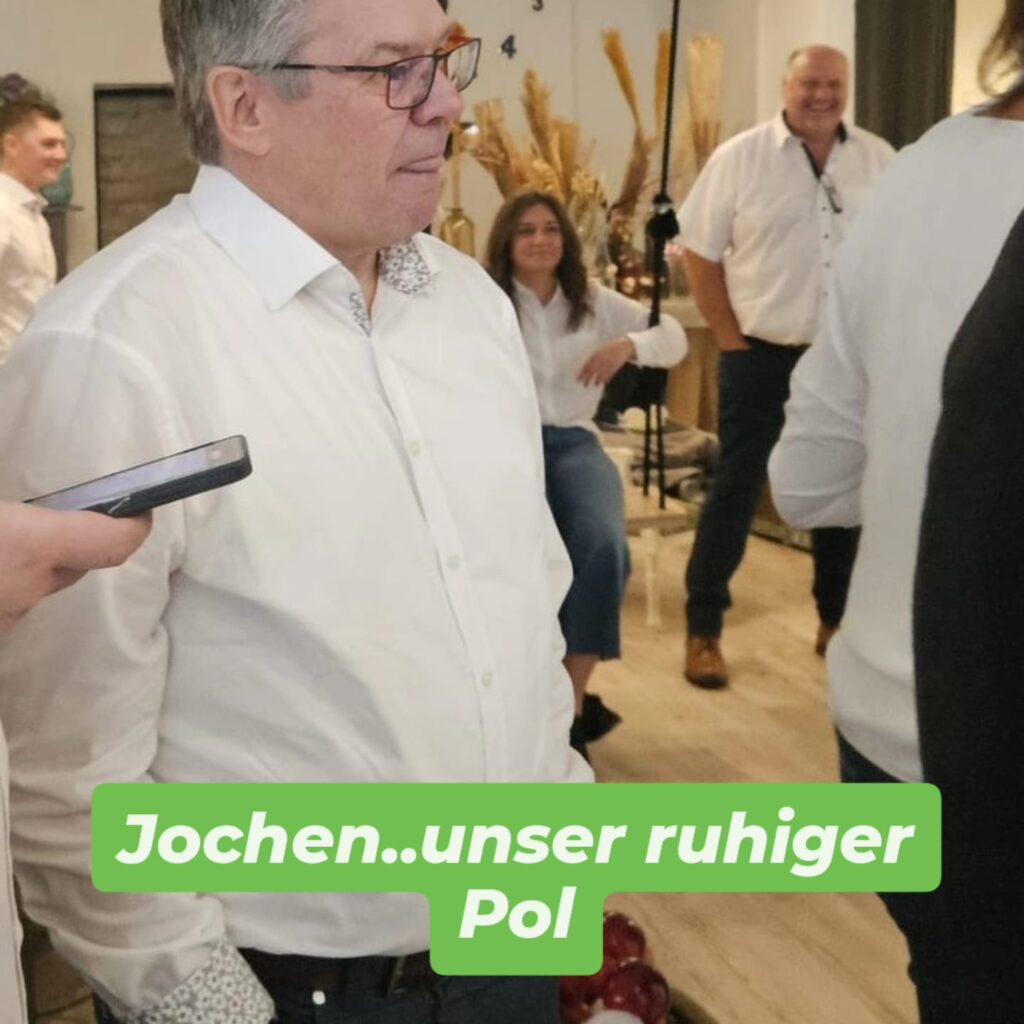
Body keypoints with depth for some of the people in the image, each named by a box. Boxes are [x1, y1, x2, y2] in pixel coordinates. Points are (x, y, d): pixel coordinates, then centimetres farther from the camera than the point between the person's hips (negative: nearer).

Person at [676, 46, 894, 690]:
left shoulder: (880, 161, 4)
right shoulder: (740, 158, -4)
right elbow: (699, 253, -2)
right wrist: (731, 340, -6)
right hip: (761, 355, -3)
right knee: (736, 491, 1)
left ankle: (837, 621, 27)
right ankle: (703, 630, 11)